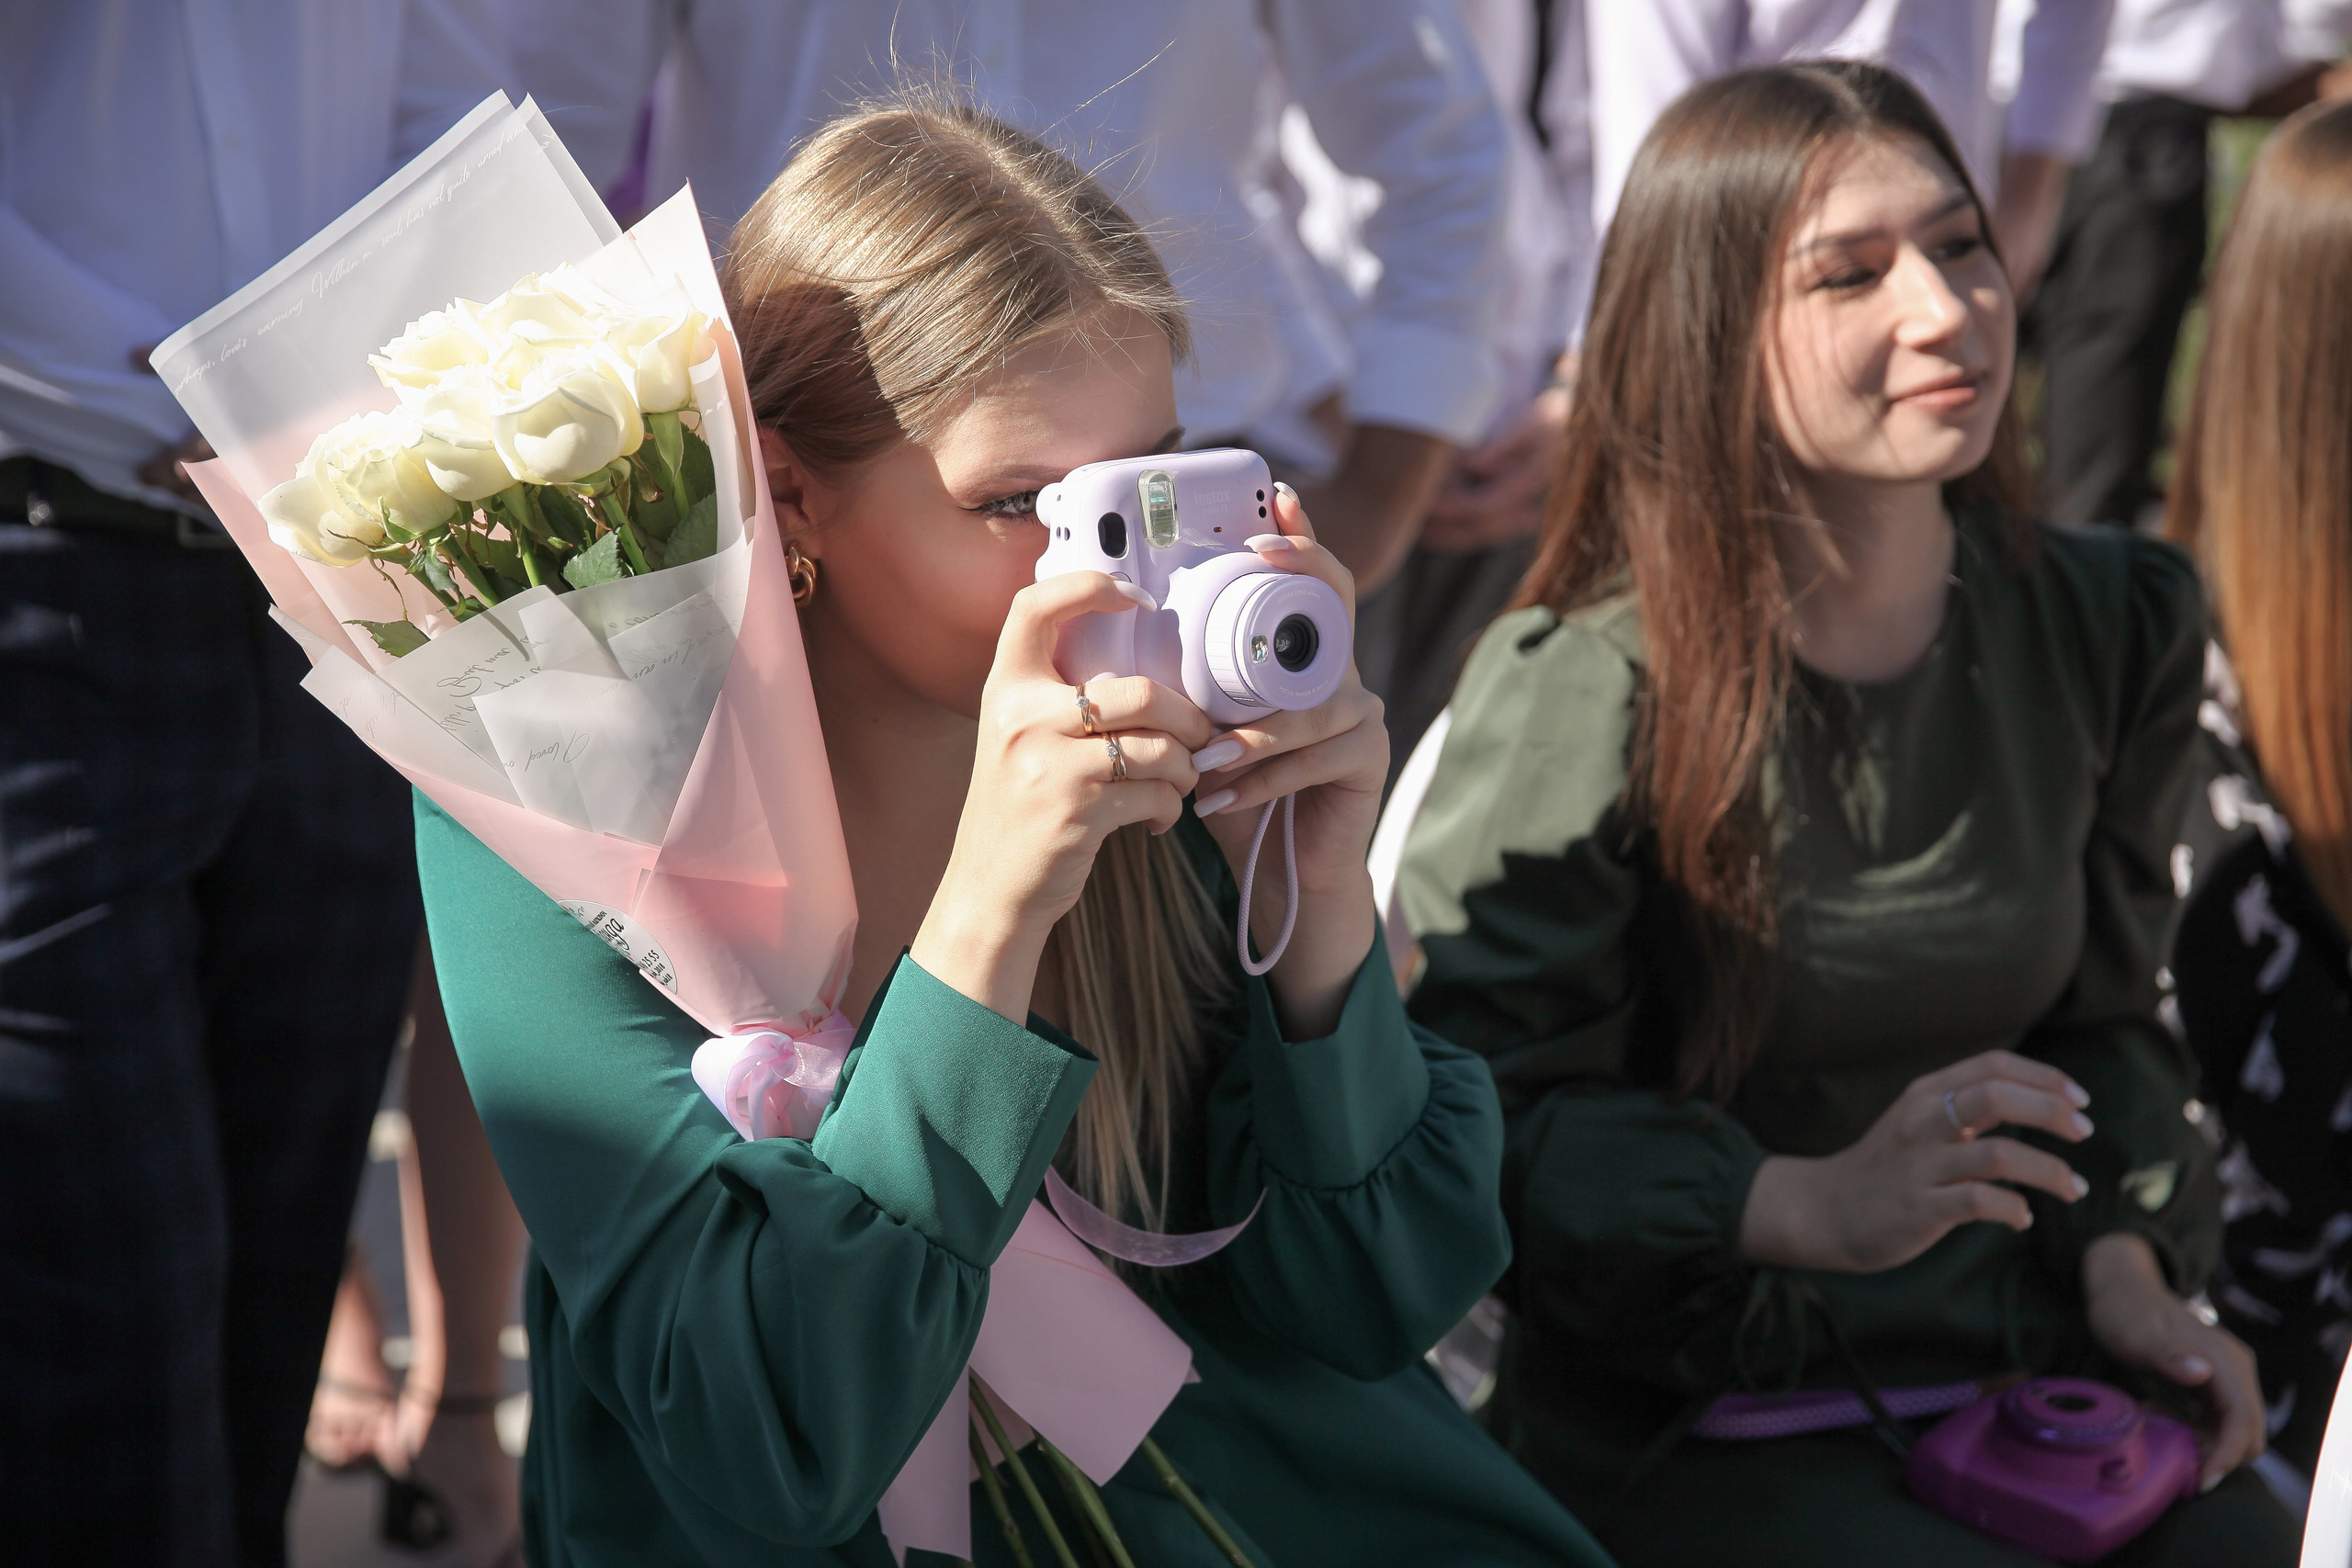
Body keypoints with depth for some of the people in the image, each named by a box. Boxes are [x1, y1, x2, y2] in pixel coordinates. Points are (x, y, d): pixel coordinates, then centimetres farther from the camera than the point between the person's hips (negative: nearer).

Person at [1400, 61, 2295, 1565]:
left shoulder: (2112, 624, 4)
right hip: (1686, 1423, -5)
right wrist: (1809, 1207, -25)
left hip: (2025, 1373, 6)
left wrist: (2124, 1265, -1)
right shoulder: (1583, 690, -15)